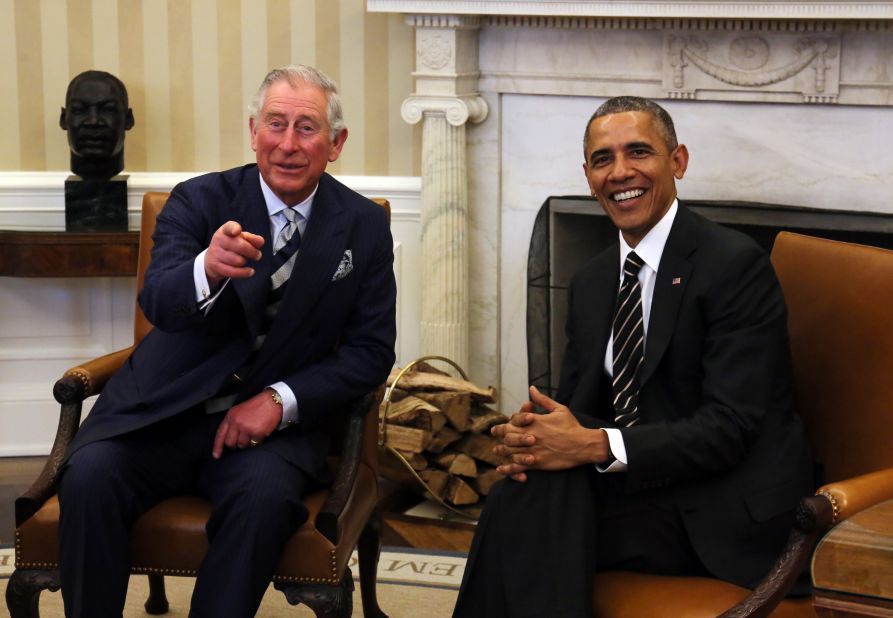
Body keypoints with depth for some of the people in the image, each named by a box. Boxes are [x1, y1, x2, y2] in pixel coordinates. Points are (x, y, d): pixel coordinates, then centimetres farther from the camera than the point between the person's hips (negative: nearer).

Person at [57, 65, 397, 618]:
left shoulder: (364, 227, 4)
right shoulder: (200, 201, -1)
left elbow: (371, 352, 2)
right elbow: (158, 301, -18)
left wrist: (281, 401, -13)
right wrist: (209, 270, -42)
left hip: (271, 423, 0)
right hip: (165, 411, 0)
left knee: (267, 494, -32)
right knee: (89, 474, -27)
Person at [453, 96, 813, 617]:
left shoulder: (737, 265, -10)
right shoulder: (591, 284, 14)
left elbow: (729, 428, -17)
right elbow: (577, 404, 12)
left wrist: (595, 445, -25)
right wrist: (536, 437, -13)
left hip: (728, 511, -6)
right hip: (638, 487, 6)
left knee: (534, 503, -28)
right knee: (531, 487, -27)